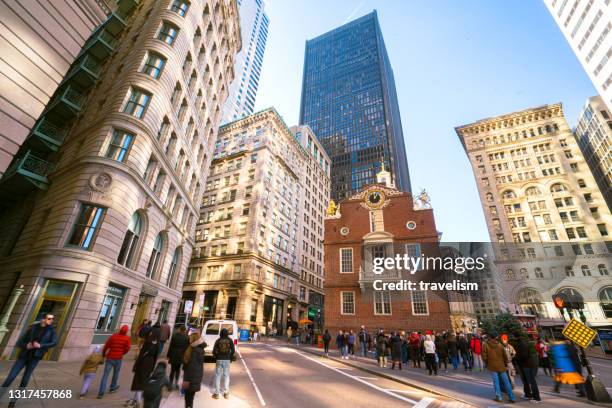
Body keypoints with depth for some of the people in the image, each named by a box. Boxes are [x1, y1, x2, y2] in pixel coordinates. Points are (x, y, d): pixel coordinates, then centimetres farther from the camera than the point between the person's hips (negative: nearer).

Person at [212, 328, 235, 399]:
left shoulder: (218, 340, -5)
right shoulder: (230, 340, -3)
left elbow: (214, 351, -8)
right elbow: (233, 350, -5)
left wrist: (215, 357, 10)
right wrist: (231, 357, 10)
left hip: (219, 360, -1)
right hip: (227, 360, 1)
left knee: (217, 376, 10)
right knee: (226, 376, 10)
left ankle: (216, 393, 13)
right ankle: (226, 393, 14)